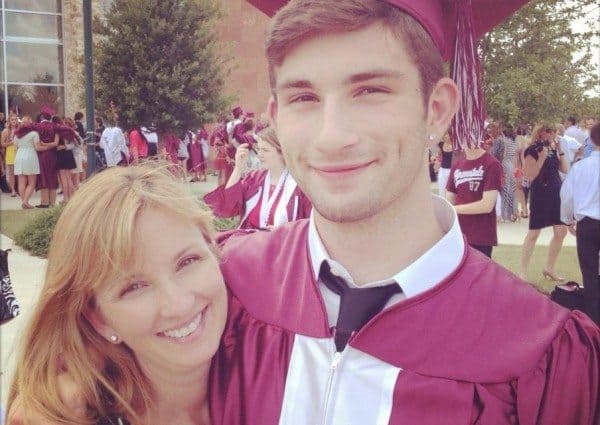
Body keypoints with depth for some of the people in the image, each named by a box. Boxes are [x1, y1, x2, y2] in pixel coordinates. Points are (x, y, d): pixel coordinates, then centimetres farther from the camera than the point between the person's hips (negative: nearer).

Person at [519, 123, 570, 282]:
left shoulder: (553, 150, 11)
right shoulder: (532, 151, -10)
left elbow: (565, 170, 8)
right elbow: (530, 176, -17)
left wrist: (560, 151, 1)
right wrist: (542, 157, -22)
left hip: (557, 193, 8)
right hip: (540, 194, -7)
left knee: (561, 231, 9)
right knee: (533, 233, -4)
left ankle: (549, 268, 23)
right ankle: (523, 271, 4)